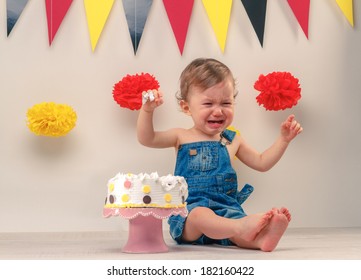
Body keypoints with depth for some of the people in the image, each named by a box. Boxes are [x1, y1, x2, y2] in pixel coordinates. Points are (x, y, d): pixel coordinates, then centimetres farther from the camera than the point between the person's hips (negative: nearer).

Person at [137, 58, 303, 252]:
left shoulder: (232, 140, 19)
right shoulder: (182, 137, 11)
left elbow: (262, 162, 28)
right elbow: (146, 139, 2)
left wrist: (283, 139, 18)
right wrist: (147, 110, -14)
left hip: (226, 210, 2)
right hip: (189, 211, -2)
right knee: (200, 215, -39)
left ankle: (260, 238, -64)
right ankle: (242, 226, -63)